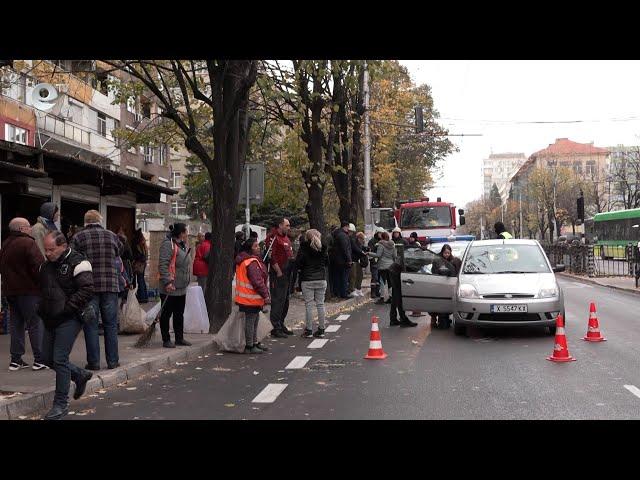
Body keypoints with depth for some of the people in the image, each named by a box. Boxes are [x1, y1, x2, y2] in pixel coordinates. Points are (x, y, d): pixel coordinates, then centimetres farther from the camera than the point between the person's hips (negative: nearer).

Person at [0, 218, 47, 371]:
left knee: (16, 324, 12)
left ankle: (16, 359, 13)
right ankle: (39, 359, -1)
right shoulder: (27, 243, -13)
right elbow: (39, 266, -20)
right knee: (35, 324, -2)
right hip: (28, 290, -8)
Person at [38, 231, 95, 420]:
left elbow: (87, 290, -20)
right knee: (48, 358, 12)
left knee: (59, 359, -9)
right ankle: (80, 375, 33)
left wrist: (65, 308, -20)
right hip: (50, 320, 8)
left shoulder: (77, 262, -13)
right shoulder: (46, 265, 12)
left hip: (69, 319, -8)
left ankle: (61, 404, 3)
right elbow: (42, 289, 26)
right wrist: (43, 309, 11)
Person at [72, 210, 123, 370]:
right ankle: (113, 361, 11)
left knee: (90, 325, 5)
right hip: (111, 285, 2)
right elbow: (121, 251, 20)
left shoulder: (79, 237, -1)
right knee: (111, 325, 9)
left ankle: (93, 362, 5)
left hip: (88, 286, -2)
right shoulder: (111, 236, 5)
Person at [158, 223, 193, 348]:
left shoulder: (183, 245, 14)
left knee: (179, 314, 16)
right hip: (170, 288, -9)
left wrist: (187, 281, 19)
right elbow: (162, 264, -22)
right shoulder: (168, 244, -15)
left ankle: (179, 338, 25)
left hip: (181, 288, 9)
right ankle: (166, 340, 8)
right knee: (166, 314, 2)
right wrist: (167, 282, -27)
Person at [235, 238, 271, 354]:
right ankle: (249, 346, 2)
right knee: (251, 321, -4)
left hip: (246, 297, 11)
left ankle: (254, 342, 29)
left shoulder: (243, 260, 14)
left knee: (254, 320, 19)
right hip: (251, 299, -11)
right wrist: (265, 296, -19)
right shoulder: (252, 263, -20)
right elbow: (257, 282, -23)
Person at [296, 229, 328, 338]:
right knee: (320, 304, 8)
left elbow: (298, 263, -9)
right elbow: (326, 262, 15)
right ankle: (321, 330, 11)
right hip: (321, 279, 4)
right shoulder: (323, 248, 5)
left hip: (307, 281, -4)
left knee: (309, 305, 0)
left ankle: (309, 330, 2)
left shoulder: (304, 248, -7)